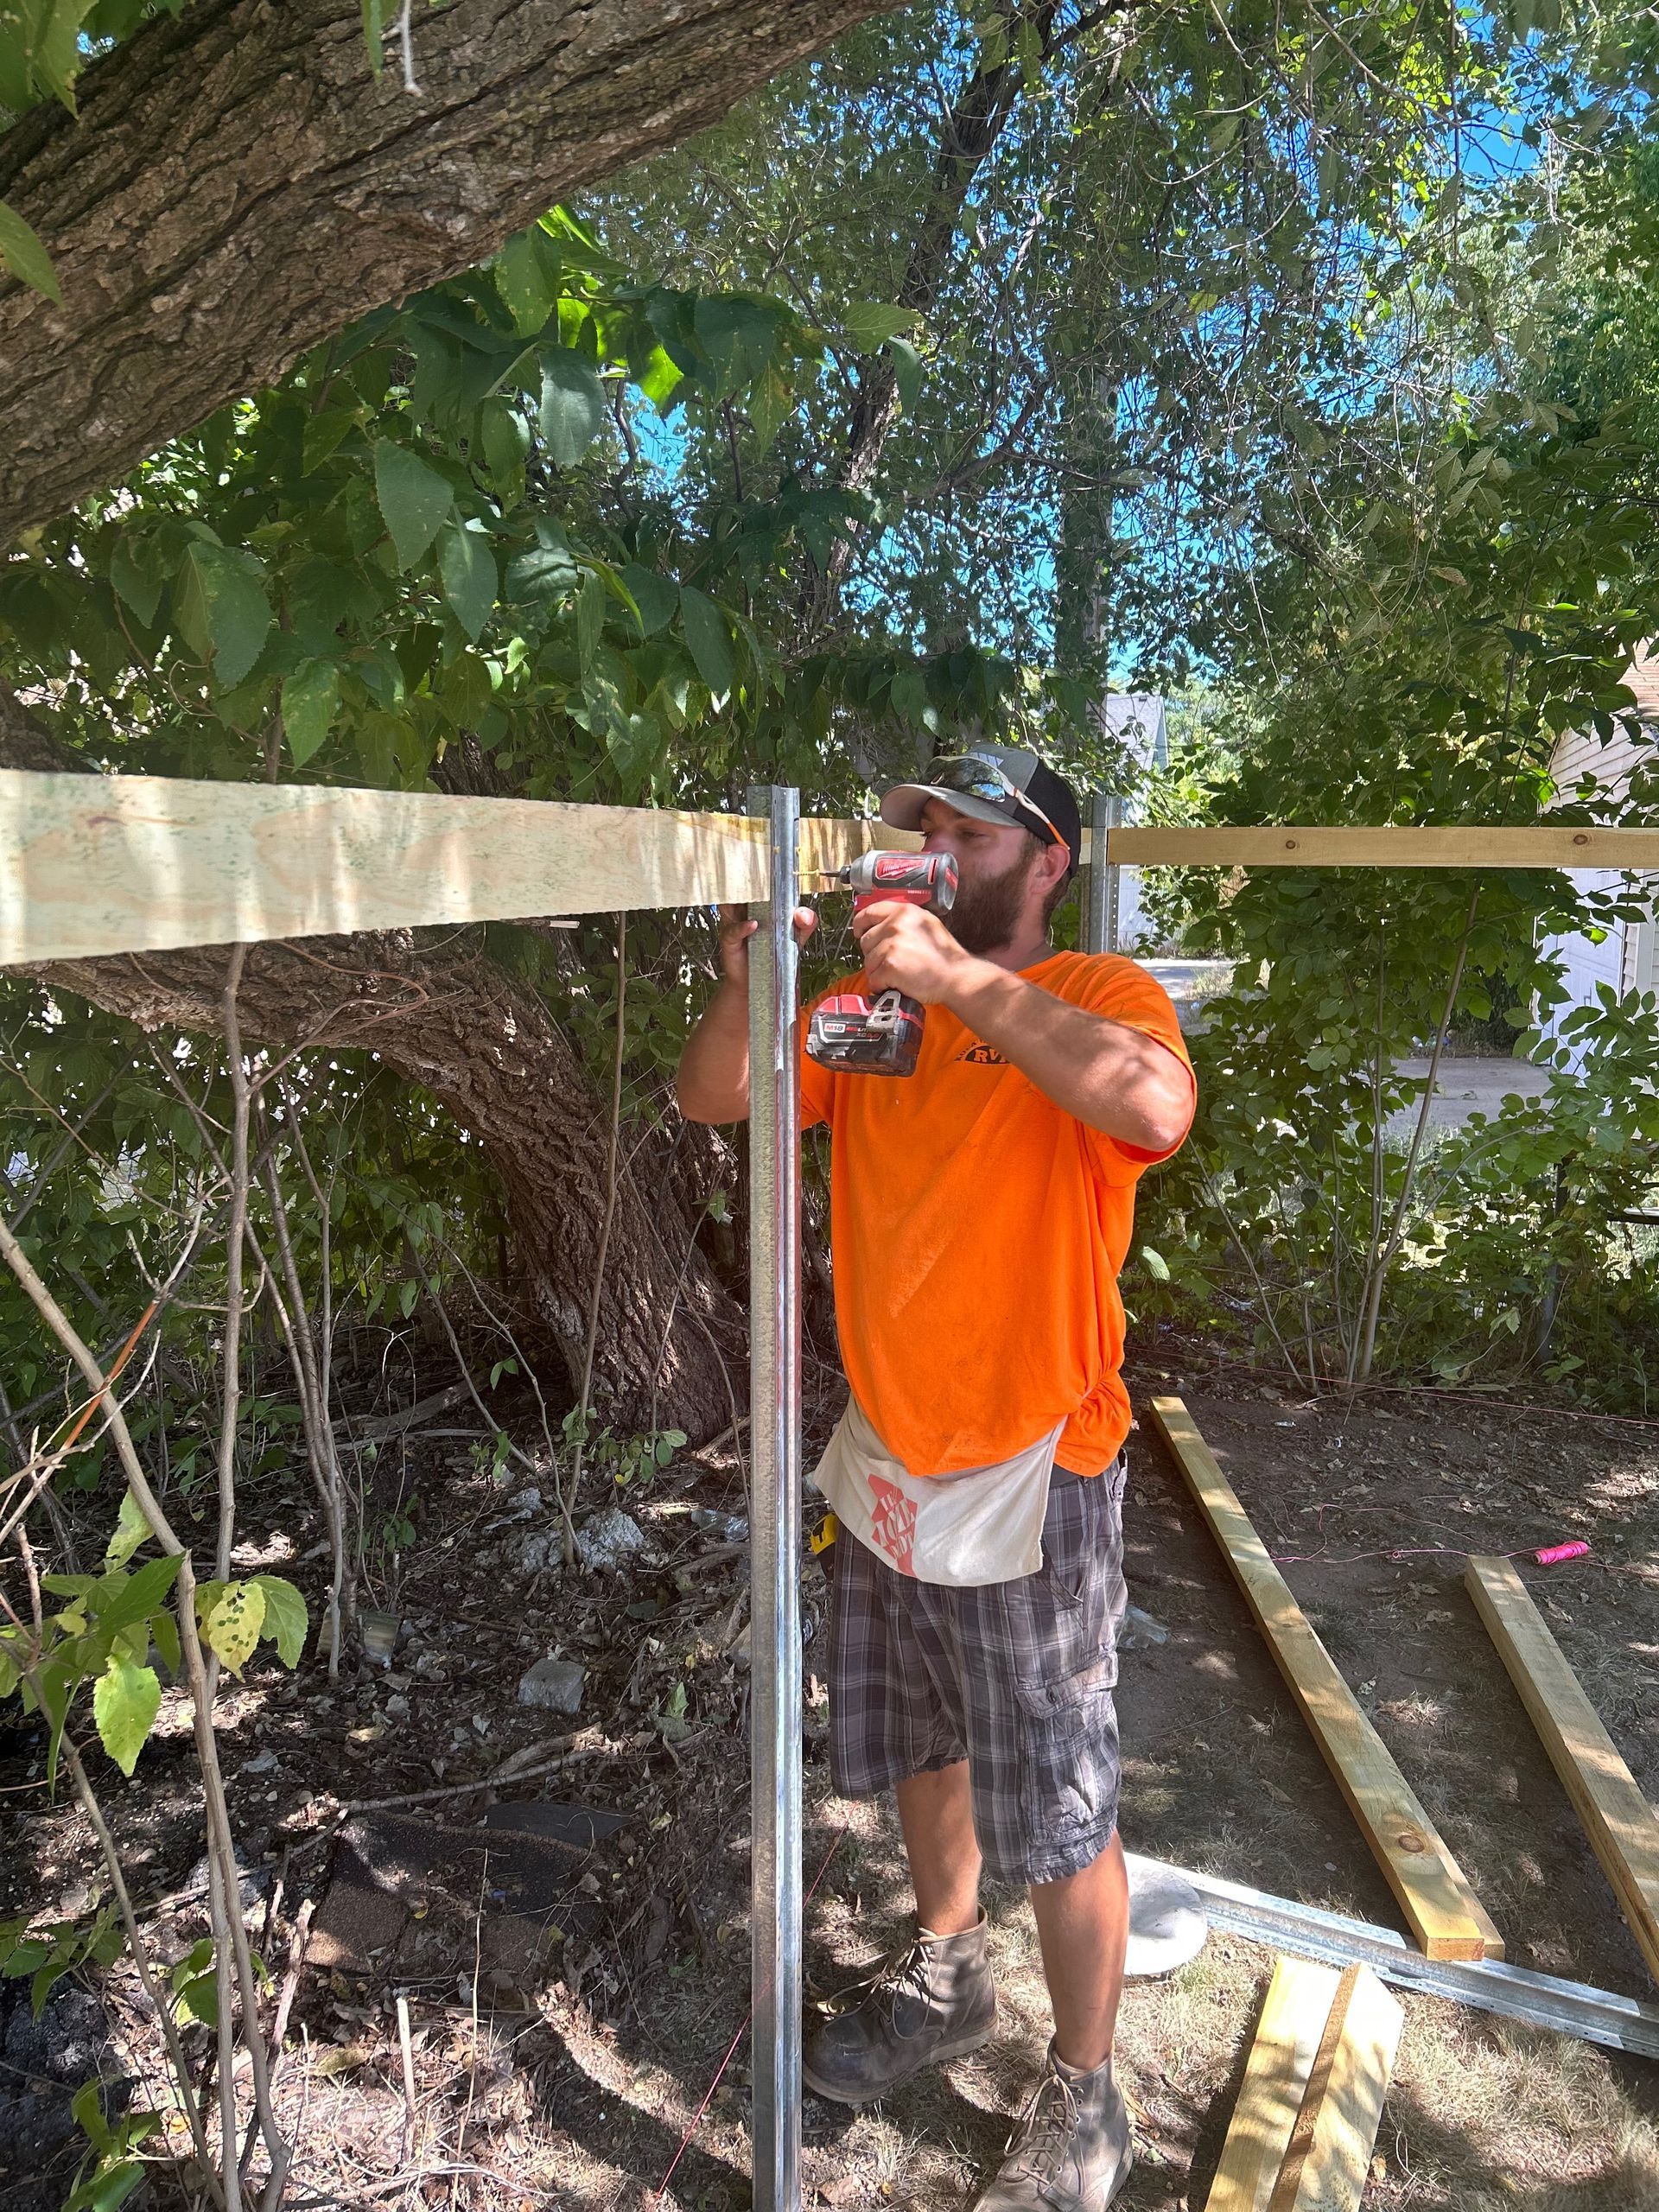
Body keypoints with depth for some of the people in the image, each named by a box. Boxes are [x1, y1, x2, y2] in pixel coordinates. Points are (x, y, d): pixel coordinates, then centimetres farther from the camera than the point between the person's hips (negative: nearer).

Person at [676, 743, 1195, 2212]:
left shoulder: (1102, 994, -11)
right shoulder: (874, 1002, 5)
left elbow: (1154, 1109, -33)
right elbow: (713, 1099, 1)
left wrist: (959, 978, -31)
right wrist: (746, 981, -17)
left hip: (1029, 1475, -5)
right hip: (888, 1456, 6)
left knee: (1058, 1816, 9)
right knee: (920, 1749, 25)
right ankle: (945, 1983, 50)